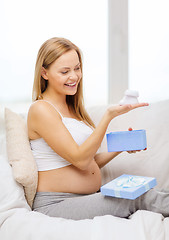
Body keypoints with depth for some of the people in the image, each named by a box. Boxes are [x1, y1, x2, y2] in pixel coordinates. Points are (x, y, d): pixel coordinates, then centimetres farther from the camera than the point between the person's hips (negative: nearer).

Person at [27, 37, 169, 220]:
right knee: (140, 197, -23)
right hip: (56, 205, -7)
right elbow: (80, 160, -17)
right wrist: (109, 116, -21)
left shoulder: (72, 108, 15)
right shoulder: (41, 109, -11)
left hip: (90, 198, 7)